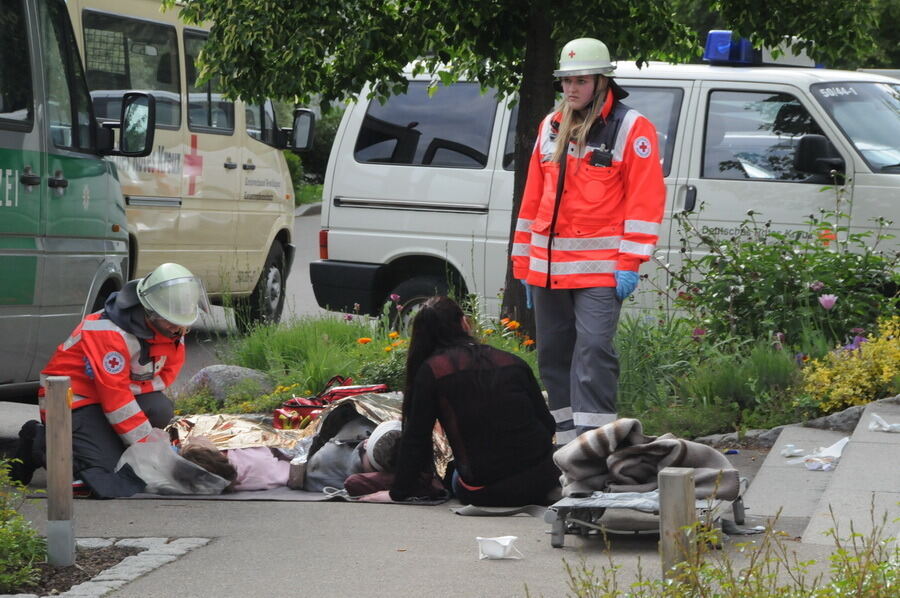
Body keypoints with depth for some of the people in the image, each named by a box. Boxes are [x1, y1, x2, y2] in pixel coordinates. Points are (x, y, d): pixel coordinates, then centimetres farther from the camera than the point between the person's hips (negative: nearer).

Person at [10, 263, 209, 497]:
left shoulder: (174, 328, -4)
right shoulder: (111, 333, -29)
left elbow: (167, 373, 6)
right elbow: (116, 399, -27)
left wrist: (131, 387, -13)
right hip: (74, 399, -8)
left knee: (159, 410, -22)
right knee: (110, 473, -23)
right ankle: (40, 441, -1)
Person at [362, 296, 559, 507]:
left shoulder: (431, 371, -3)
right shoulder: (513, 362, 8)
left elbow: (415, 439, 0)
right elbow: (548, 423, 11)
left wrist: (399, 492, 10)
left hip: (485, 491, -3)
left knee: (457, 480, 32)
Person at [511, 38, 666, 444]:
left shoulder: (631, 129, -3)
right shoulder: (551, 128, 15)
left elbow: (645, 200, -8)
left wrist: (630, 263, -14)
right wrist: (523, 262, 17)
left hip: (600, 270, -7)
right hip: (548, 267, 7)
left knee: (593, 351, -14)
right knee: (553, 353, 9)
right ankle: (567, 439, 18)